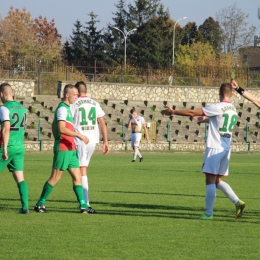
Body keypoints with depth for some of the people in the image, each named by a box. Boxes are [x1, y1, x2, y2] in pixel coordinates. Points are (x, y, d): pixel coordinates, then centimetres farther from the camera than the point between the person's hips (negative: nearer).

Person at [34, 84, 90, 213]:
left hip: (71, 148, 10)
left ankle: (83, 205, 3)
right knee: (55, 177, -4)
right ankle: (40, 204, 4)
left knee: (77, 177, 5)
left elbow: (54, 126, 26)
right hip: (63, 148, -10)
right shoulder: (62, 108, -13)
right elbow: (61, 129, -25)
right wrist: (79, 135, -26)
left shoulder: (66, 108, 17)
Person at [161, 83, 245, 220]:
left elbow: (192, 113, -10)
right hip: (226, 149, 7)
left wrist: (173, 112, -1)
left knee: (210, 180, -4)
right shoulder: (233, 110, 9)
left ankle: (208, 213, -4)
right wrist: (206, 119, 45)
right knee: (218, 180, 16)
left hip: (215, 148, -7)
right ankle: (238, 202, 4)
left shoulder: (217, 108, -13)